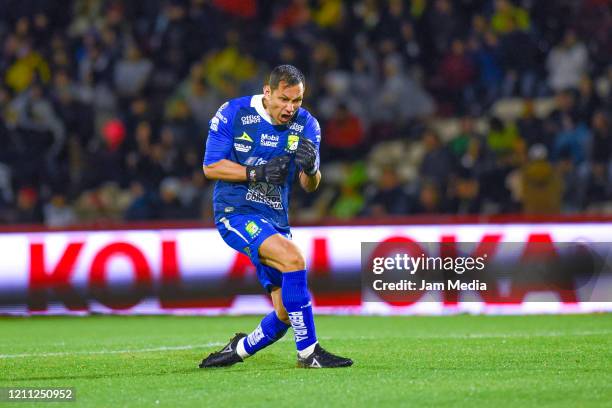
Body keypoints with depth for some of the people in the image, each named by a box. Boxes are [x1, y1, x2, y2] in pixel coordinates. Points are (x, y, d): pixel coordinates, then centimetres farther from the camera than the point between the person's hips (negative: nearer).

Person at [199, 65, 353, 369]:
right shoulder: (233, 114, -9)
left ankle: (240, 349, 27)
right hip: (235, 213, -5)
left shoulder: (306, 125, 0)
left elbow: (310, 186, -2)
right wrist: (258, 173, -20)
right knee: (292, 258, -30)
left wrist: (311, 169, -27)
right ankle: (308, 352, -23)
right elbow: (210, 167, -8)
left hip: (275, 219, 5)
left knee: (287, 314, 0)